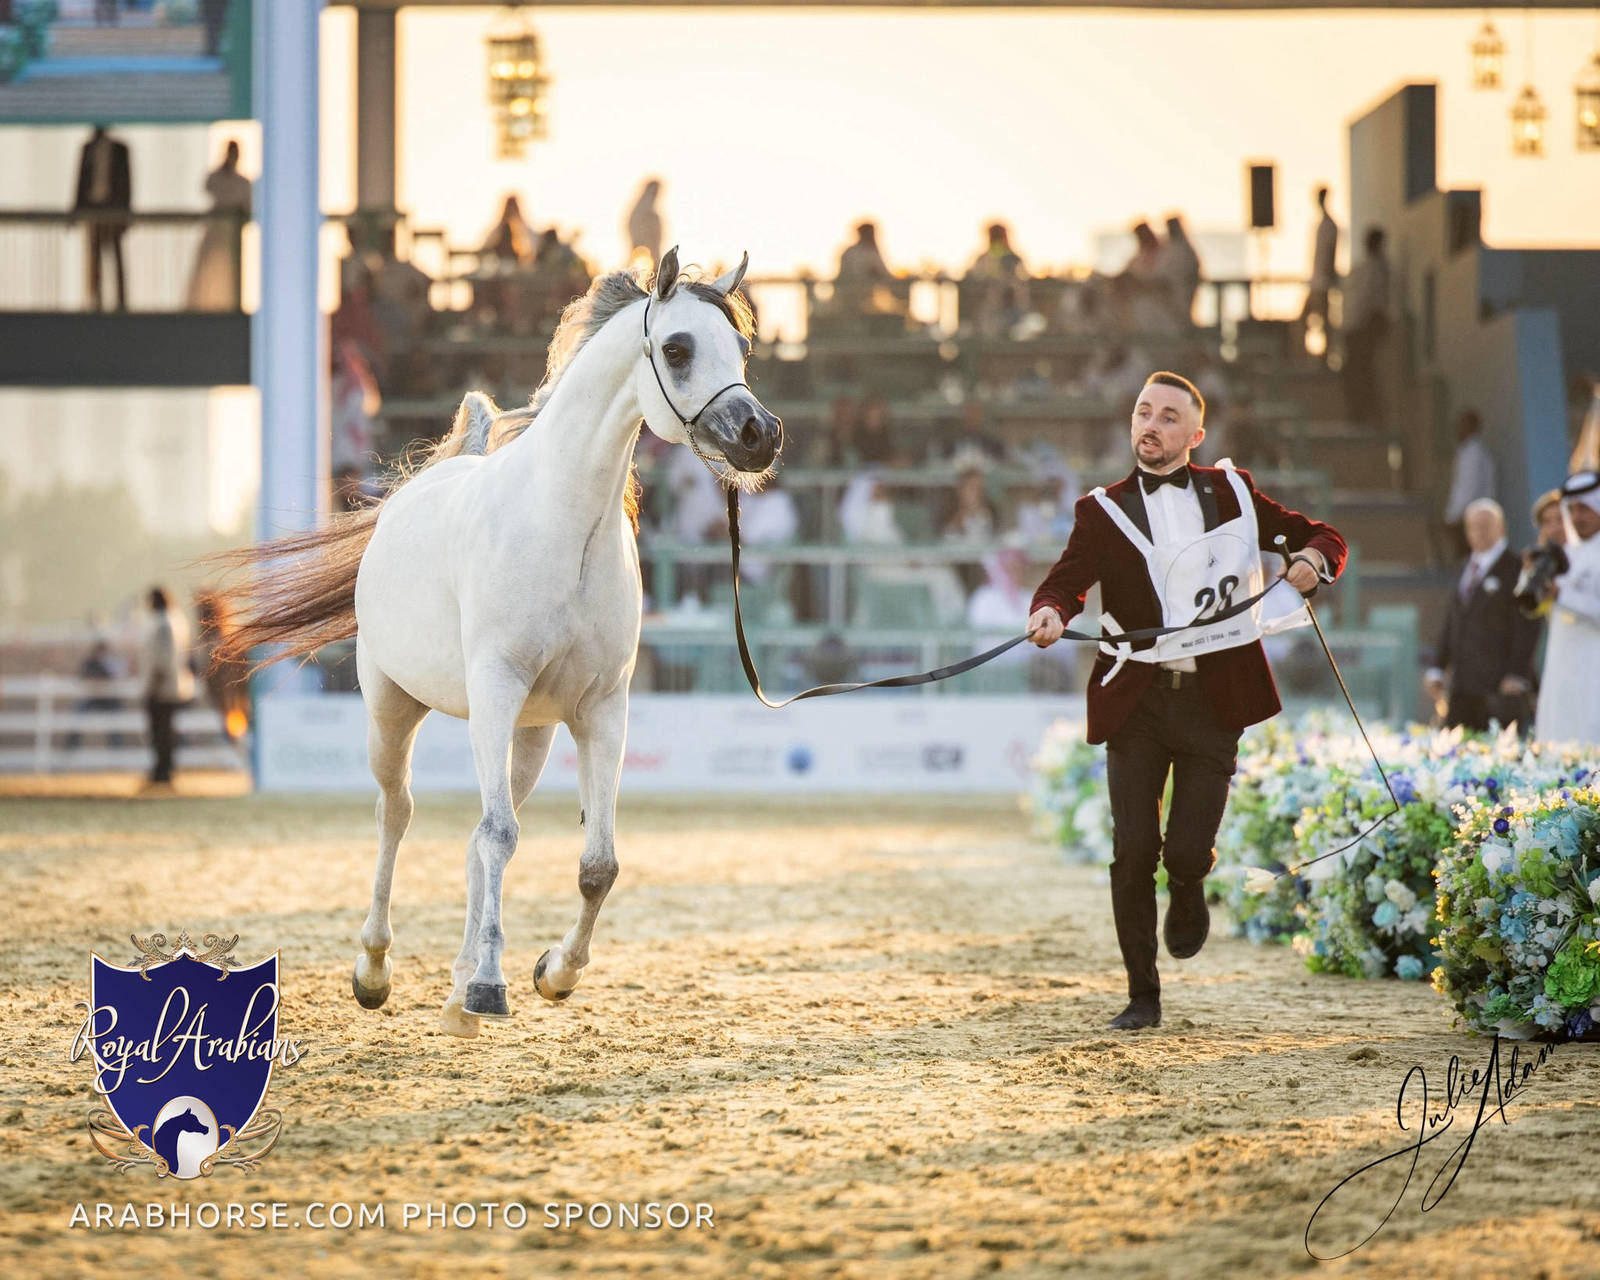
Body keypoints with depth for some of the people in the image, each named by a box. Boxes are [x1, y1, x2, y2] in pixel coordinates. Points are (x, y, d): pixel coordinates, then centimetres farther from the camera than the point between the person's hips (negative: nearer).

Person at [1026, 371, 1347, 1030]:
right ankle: (1142, 995, 10)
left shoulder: (1232, 492, 10)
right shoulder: (1103, 511, 6)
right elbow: (1066, 579, -8)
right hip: (1136, 700, 0)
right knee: (1133, 851, -4)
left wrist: (1312, 559, -8)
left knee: (1187, 850, -7)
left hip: (1213, 699, 0)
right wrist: (1049, 613, -31)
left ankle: (1189, 895, 31)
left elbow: (1321, 536, 16)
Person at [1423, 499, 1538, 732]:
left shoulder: (1517, 568, -4)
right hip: (1463, 684, 7)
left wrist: (1517, 677, -14)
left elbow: (1527, 627, -8)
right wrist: (1438, 668, 16)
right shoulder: (1468, 566, 19)